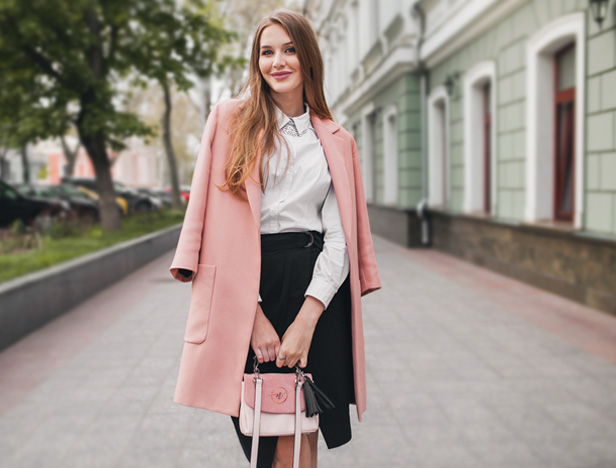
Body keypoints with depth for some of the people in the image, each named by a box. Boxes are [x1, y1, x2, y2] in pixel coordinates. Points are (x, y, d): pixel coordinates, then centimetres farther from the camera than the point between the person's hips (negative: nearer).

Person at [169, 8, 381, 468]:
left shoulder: (335, 141, 13)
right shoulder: (231, 121, 6)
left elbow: (339, 236, 4)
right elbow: (223, 223, -2)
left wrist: (307, 317, -11)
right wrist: (255, 314, -11)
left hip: (317, 286, 2)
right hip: (248, 290, -1)